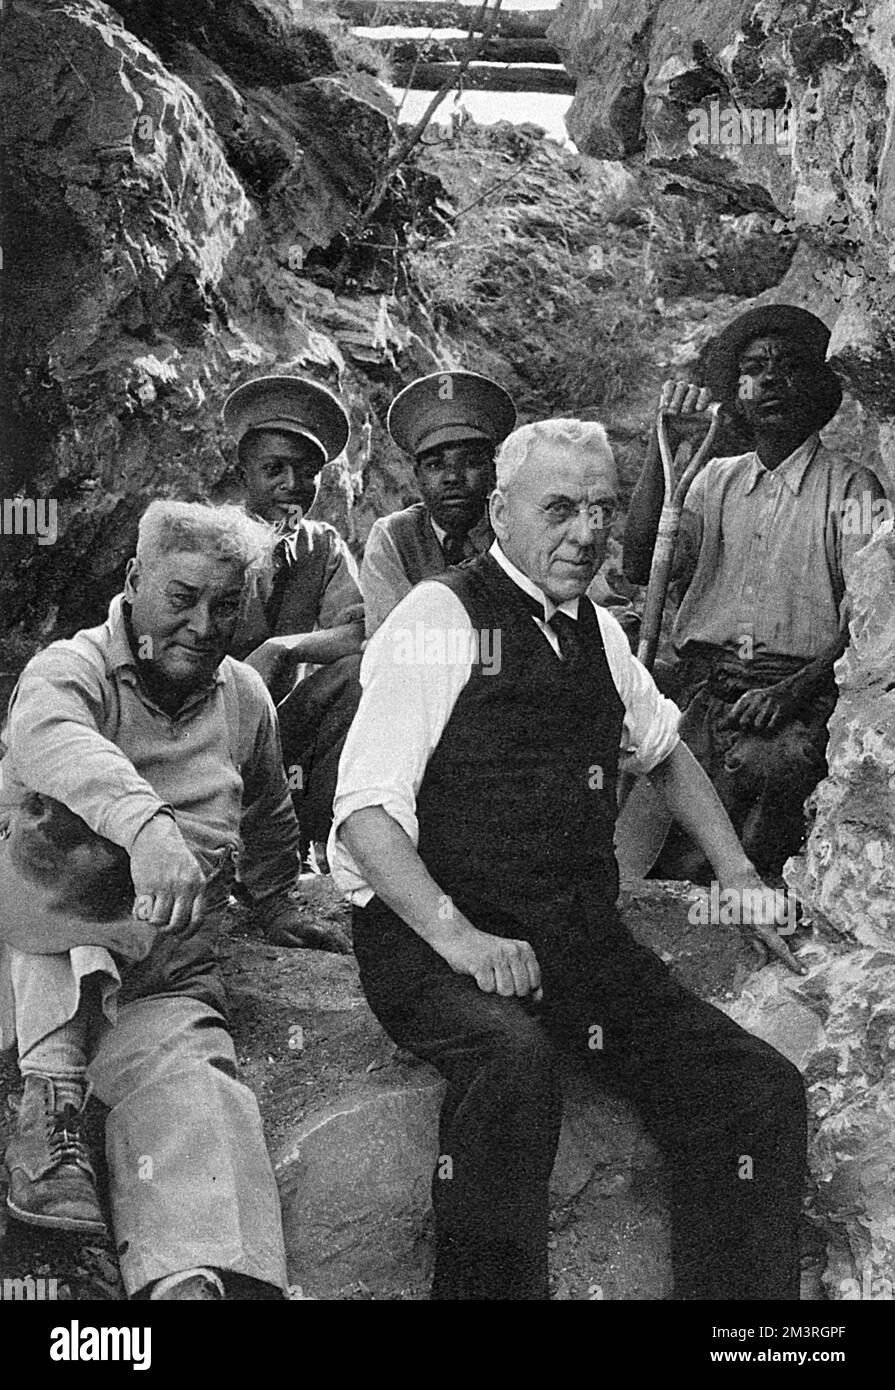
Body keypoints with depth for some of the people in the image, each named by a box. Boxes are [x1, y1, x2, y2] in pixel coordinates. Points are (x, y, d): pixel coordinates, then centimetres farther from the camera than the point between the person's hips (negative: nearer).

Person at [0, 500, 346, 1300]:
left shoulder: (245, 697, 11)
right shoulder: (72, 669, -7)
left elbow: (270, 818, 32)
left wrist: (277, 905, 37)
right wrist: (147, 822, -52)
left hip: (168, 975, 3)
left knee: (192, 1097, -27)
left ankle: (192, 1277, -44)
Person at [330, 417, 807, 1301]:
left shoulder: (596, 632, 16)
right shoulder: (440, 617, -5)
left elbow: (663, 750, 34)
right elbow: (365, 809, -13)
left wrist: (739, 879, 22)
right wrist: (456, 936, -26)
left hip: (580, 937, 6)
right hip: (431, 936, -6)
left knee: (761, 1090, -11)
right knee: (512, 1058, -37)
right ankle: (486, 1288, -20)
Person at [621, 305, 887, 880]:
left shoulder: (851, 485, 6)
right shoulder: (716, 479, 20)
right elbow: (642, 566, 6)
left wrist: (793, 691, -19)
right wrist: (662, 443, 3)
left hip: (800, 691, -3)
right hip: (699, 683, 3)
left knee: (768, 764, -34)